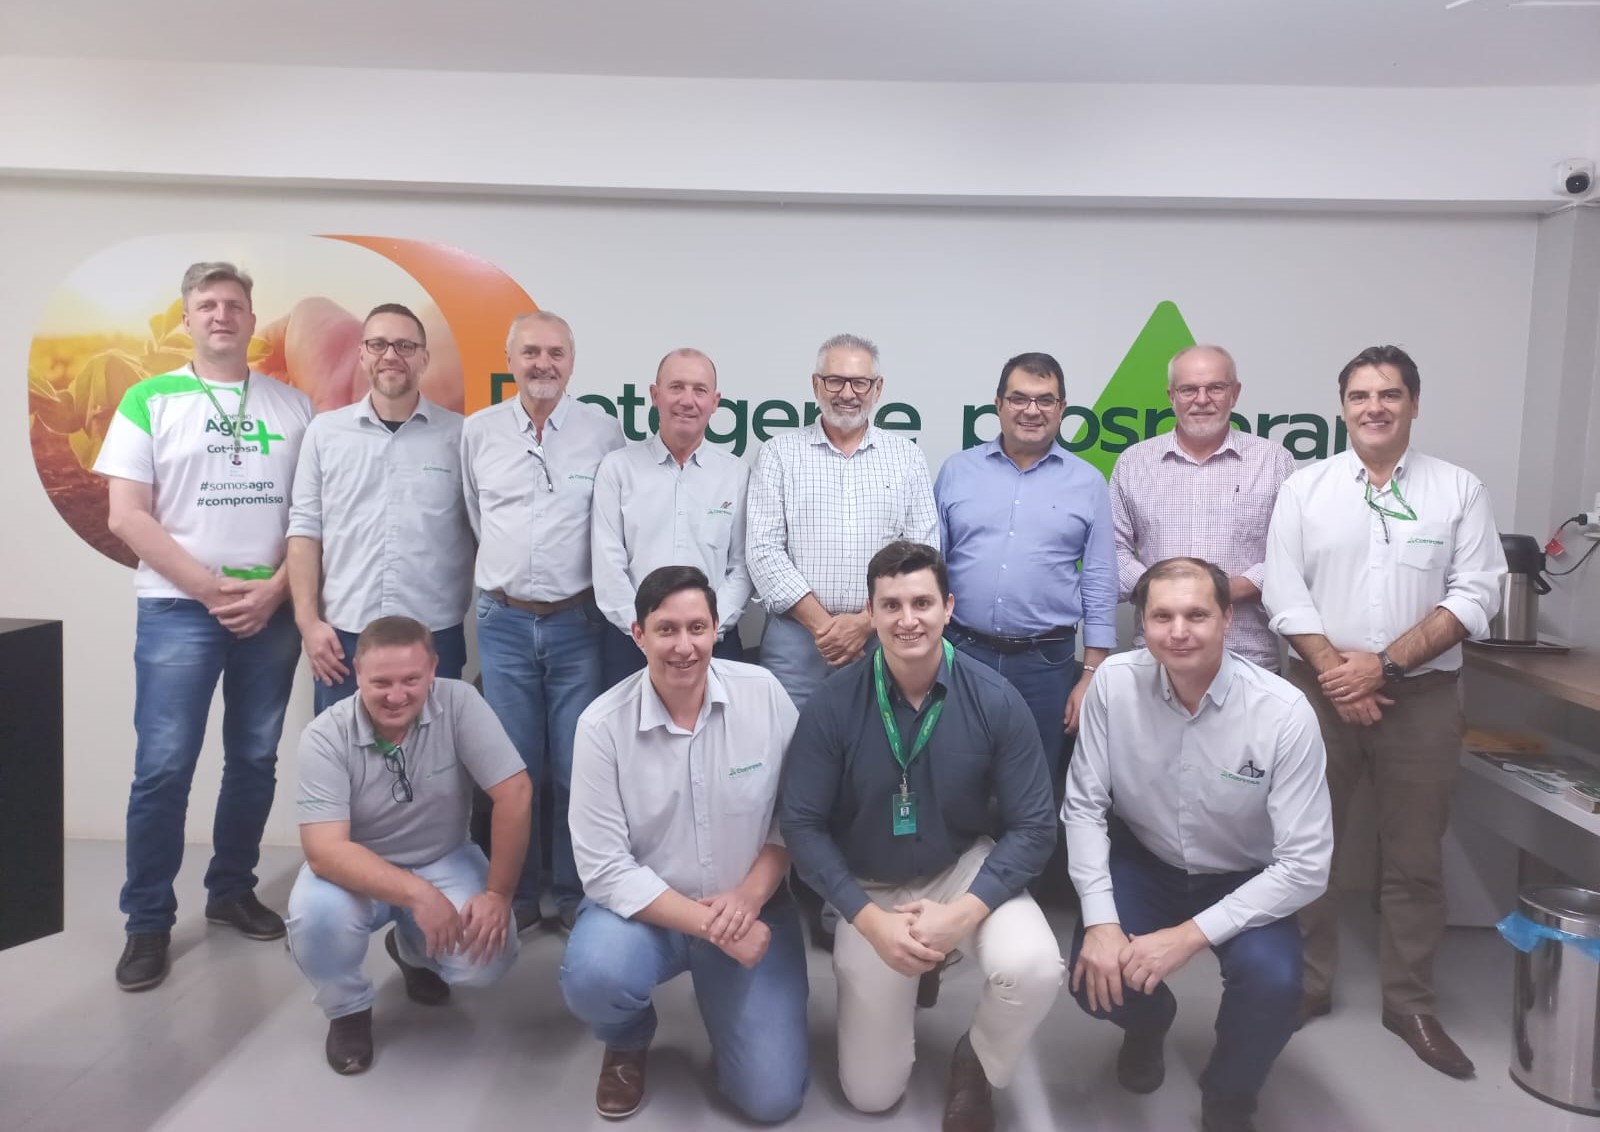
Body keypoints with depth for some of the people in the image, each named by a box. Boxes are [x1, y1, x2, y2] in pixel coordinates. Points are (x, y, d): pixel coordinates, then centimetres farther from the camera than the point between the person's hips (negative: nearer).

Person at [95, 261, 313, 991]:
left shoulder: (293, 406, 8)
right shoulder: (150, 400, 1)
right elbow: (127, 517, -4)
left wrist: (275, 588, -7)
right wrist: (211, 589, -11)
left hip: (273, 609, 3)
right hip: (178, 608, -2)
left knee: (255, 760, 10)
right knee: (163, 768, -4)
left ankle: (232, 891, 26)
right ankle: (148, 920, 11)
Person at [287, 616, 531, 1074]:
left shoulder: (459, 704, -21)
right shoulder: (325, 737, -22)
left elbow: (515, 793, -21)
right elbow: (325, 850, -30)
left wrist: (498, 894, -23)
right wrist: (417, 895, -40)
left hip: (443, 861, 1)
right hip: (357, 871, -1)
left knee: (486, 959, -20)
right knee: (315, 914, -32)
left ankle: (412, 950, 18)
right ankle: (348, 1009, 3)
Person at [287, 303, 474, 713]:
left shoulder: (459, 435, 2)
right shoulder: (324, 431, 6)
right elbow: (305, 529, 5)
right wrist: (308, 620, -2)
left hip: (434, 636, -1)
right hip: (344, 635, 1)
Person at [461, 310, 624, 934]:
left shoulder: (604, 431, -1)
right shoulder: (479, 431, 4)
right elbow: (476, 516, 15)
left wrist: (605, 595, 6)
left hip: (577, 621, -1)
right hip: (504, 623, 2)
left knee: (578, 768, 3)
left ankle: (576, 897, 18)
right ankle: (517, 894, 23)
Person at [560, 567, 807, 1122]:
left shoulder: (764, 692, -11)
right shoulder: (602, 724, -16)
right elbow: (606, 868, -16)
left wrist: (748, 897, -17)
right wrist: (710, 926, -23)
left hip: (750, 908, 1)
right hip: (645, 906, -1)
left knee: (773, 1098, -6)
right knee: (593, 978, -33)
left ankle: (716, 986, 27)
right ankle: (628, 1042, 6)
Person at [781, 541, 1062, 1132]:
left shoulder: (996, 701, -19)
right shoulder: (832, 704, -19)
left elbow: (1033, 827, -14)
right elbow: (802, 825, -12)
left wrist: (963, 914, -26)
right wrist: (870, 920, -20)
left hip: (966, 869, 0)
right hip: (868, 887, 1)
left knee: (1033, 967, -33)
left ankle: (975, 1066, 3)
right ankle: (913, 978, 36)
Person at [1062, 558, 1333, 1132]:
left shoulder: (1285, 712, -25)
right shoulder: (1114, 682, -19)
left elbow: (1306, 864, -23)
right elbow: (1083, 806, -11)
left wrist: (1191, 935, -28)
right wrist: (1099, 920, -22)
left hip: (1246, 880, -1)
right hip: (1143, 863, 2)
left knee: (1270, 980, -29)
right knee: (1096, 979, -19)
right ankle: (1149, 1021, 24)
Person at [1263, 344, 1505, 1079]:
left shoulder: (1459, 489, 2)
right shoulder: (1305, 488, 2)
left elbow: (1474, 596, -5)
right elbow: (1284, 595, -2)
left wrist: (1384, 664, -13)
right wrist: (1334, 669, -12)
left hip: (1422, 696, 0)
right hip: (1318, 691, 0)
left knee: (1415, 858, 9)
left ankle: (1409, 1003, 24)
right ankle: (1307, 984, 23)